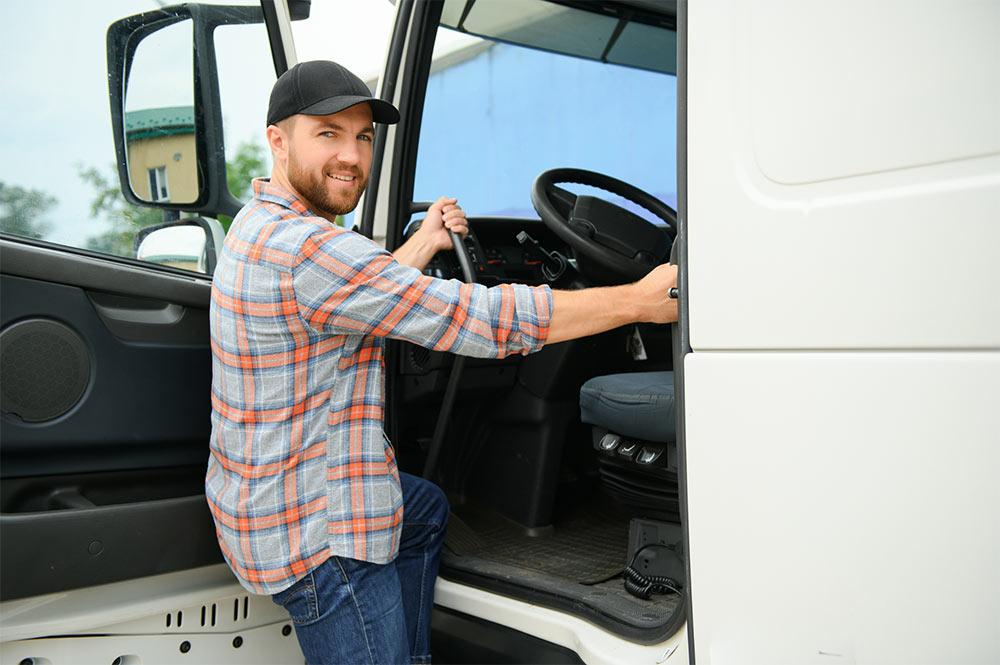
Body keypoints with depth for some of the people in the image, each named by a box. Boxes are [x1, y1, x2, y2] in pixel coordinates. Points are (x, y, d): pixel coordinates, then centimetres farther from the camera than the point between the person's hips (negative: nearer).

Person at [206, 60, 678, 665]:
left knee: (427, 510, 32)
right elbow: (484, 319, -29)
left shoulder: (260, 225, 5)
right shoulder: (304, 250, -28)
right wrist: (638, 301, -22)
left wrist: (423, 245, 13)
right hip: (313, 536, -11)